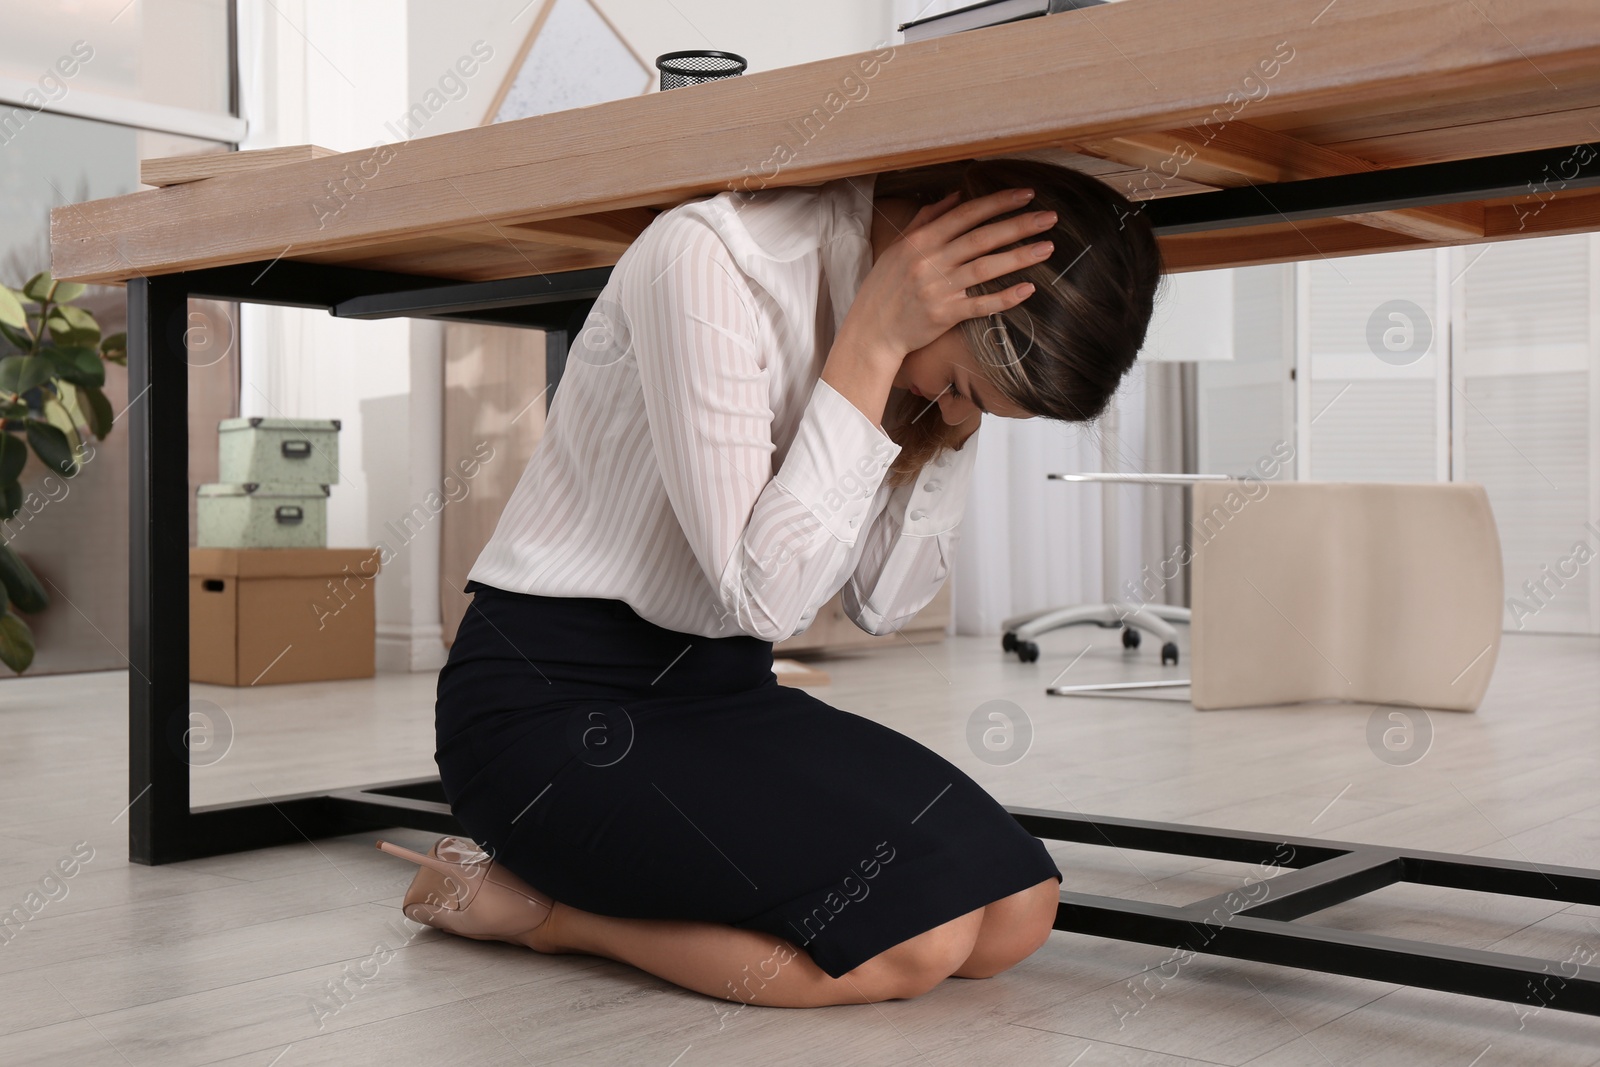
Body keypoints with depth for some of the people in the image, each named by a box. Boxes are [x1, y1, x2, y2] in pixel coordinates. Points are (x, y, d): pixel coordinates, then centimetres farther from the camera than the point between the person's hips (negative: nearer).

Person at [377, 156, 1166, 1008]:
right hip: (552, 693, -8)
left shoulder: (903, 330, 1)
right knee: (919, 934, -24)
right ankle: (530, 901, -4)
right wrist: (874, 342, -26)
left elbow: (880, 602, 2)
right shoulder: (705, 261, -22)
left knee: (1016, 910, -9)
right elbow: (763, 594, -24)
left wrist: (955, 424, -9)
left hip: (722, 686, 8)